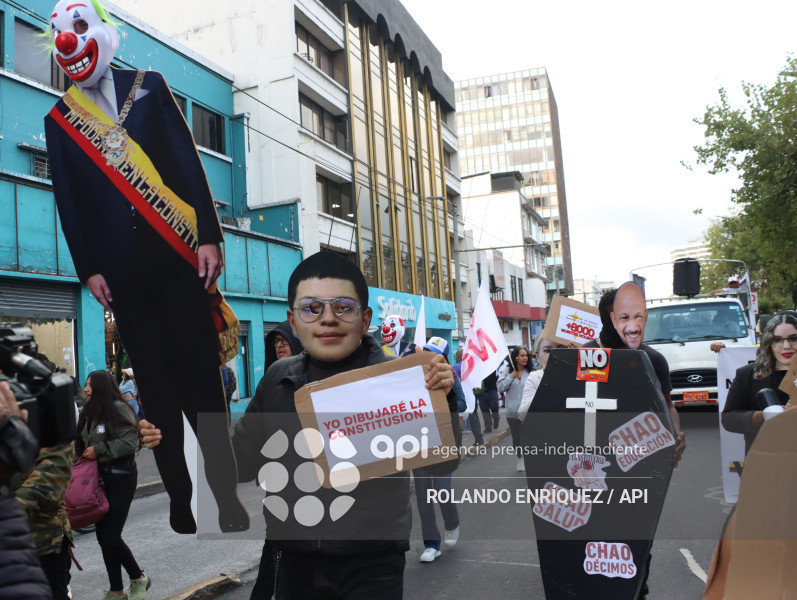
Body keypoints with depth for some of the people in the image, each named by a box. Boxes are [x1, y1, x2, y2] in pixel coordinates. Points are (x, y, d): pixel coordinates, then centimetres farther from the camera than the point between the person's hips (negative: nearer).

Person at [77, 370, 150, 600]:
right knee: (103, 536, 10)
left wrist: (98, 450, -17)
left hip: (121, 477, -8)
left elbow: (131, 441, -21)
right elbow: (82, 446, 20)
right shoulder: (87, 414, 11)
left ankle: (138, 579, 14)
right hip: (98, 477, 8)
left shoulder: (118, 409, -13)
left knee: (110, 536, -9)